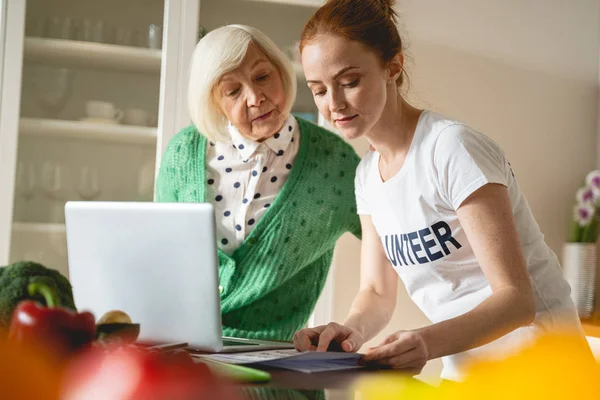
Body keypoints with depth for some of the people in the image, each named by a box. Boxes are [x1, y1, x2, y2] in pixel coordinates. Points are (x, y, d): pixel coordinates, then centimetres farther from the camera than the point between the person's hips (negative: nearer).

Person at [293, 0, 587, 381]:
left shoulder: (453, 149, -17)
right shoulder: (368, 174, 7)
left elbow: (516, 297, -20)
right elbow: (377, 293, 7)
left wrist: (428, 342, -36)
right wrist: (353, 330, -15)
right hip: (465, 369, 6)